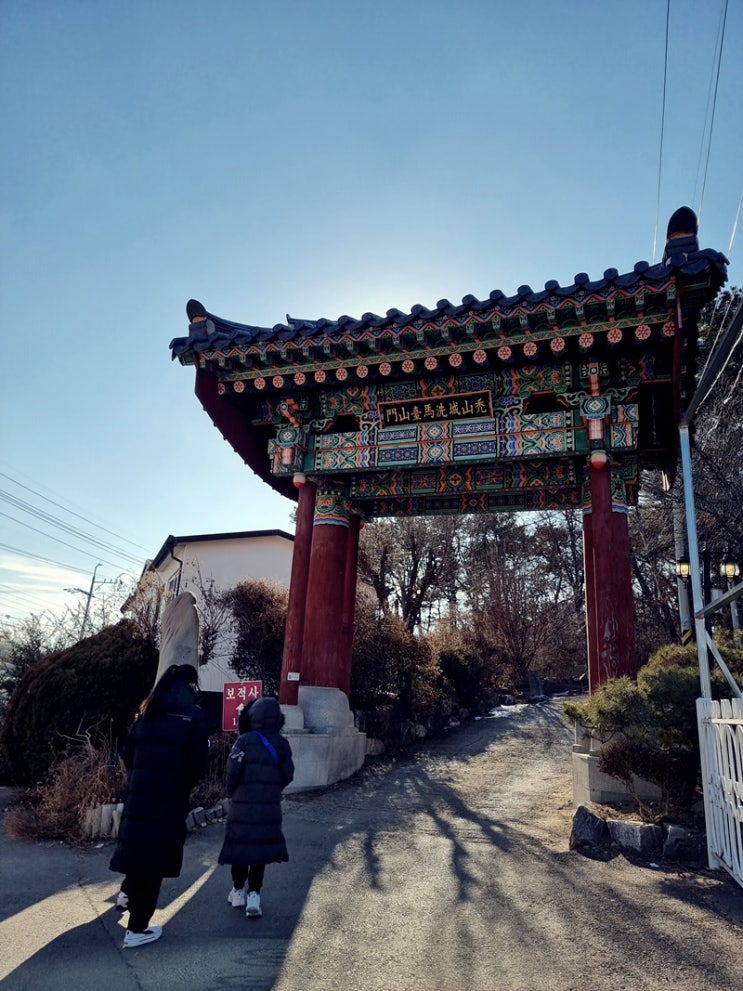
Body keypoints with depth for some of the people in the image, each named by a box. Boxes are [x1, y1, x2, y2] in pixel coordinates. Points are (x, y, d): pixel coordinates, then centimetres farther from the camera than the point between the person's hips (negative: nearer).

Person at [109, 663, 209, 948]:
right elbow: (198, 762, -10)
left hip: (138, 793, 5)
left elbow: (127, 752, 9)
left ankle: (128, 893, 42)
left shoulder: (147, 713, 8)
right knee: (154, 853, 2)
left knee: (139, 842, 24)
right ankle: (137, 928, 9)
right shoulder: (193, 716, -8)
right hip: (169, 796, -5)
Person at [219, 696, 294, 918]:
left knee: (240, 846, 13)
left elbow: (233, 771, -13)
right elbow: (287, 775, 1)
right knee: (261, 849, 11)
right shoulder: (282, 744, 0)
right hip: (269, 807, 2)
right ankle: (253, 896, 8)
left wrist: (232, 792, 6)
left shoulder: (245, 740, -10)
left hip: (243, 804, -2)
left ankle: (238, 891, 26)